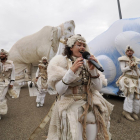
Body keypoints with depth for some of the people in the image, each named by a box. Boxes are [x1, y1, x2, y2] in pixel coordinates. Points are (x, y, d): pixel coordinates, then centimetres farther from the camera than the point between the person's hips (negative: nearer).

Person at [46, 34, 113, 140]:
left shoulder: (88, 62, 6)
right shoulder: (62, 62, -5)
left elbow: (98, 87, 1)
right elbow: (59, 90, -15)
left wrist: (93, 70, -12)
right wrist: (72, 70, -23)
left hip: (90, 105, 4)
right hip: (70, 106, -3)